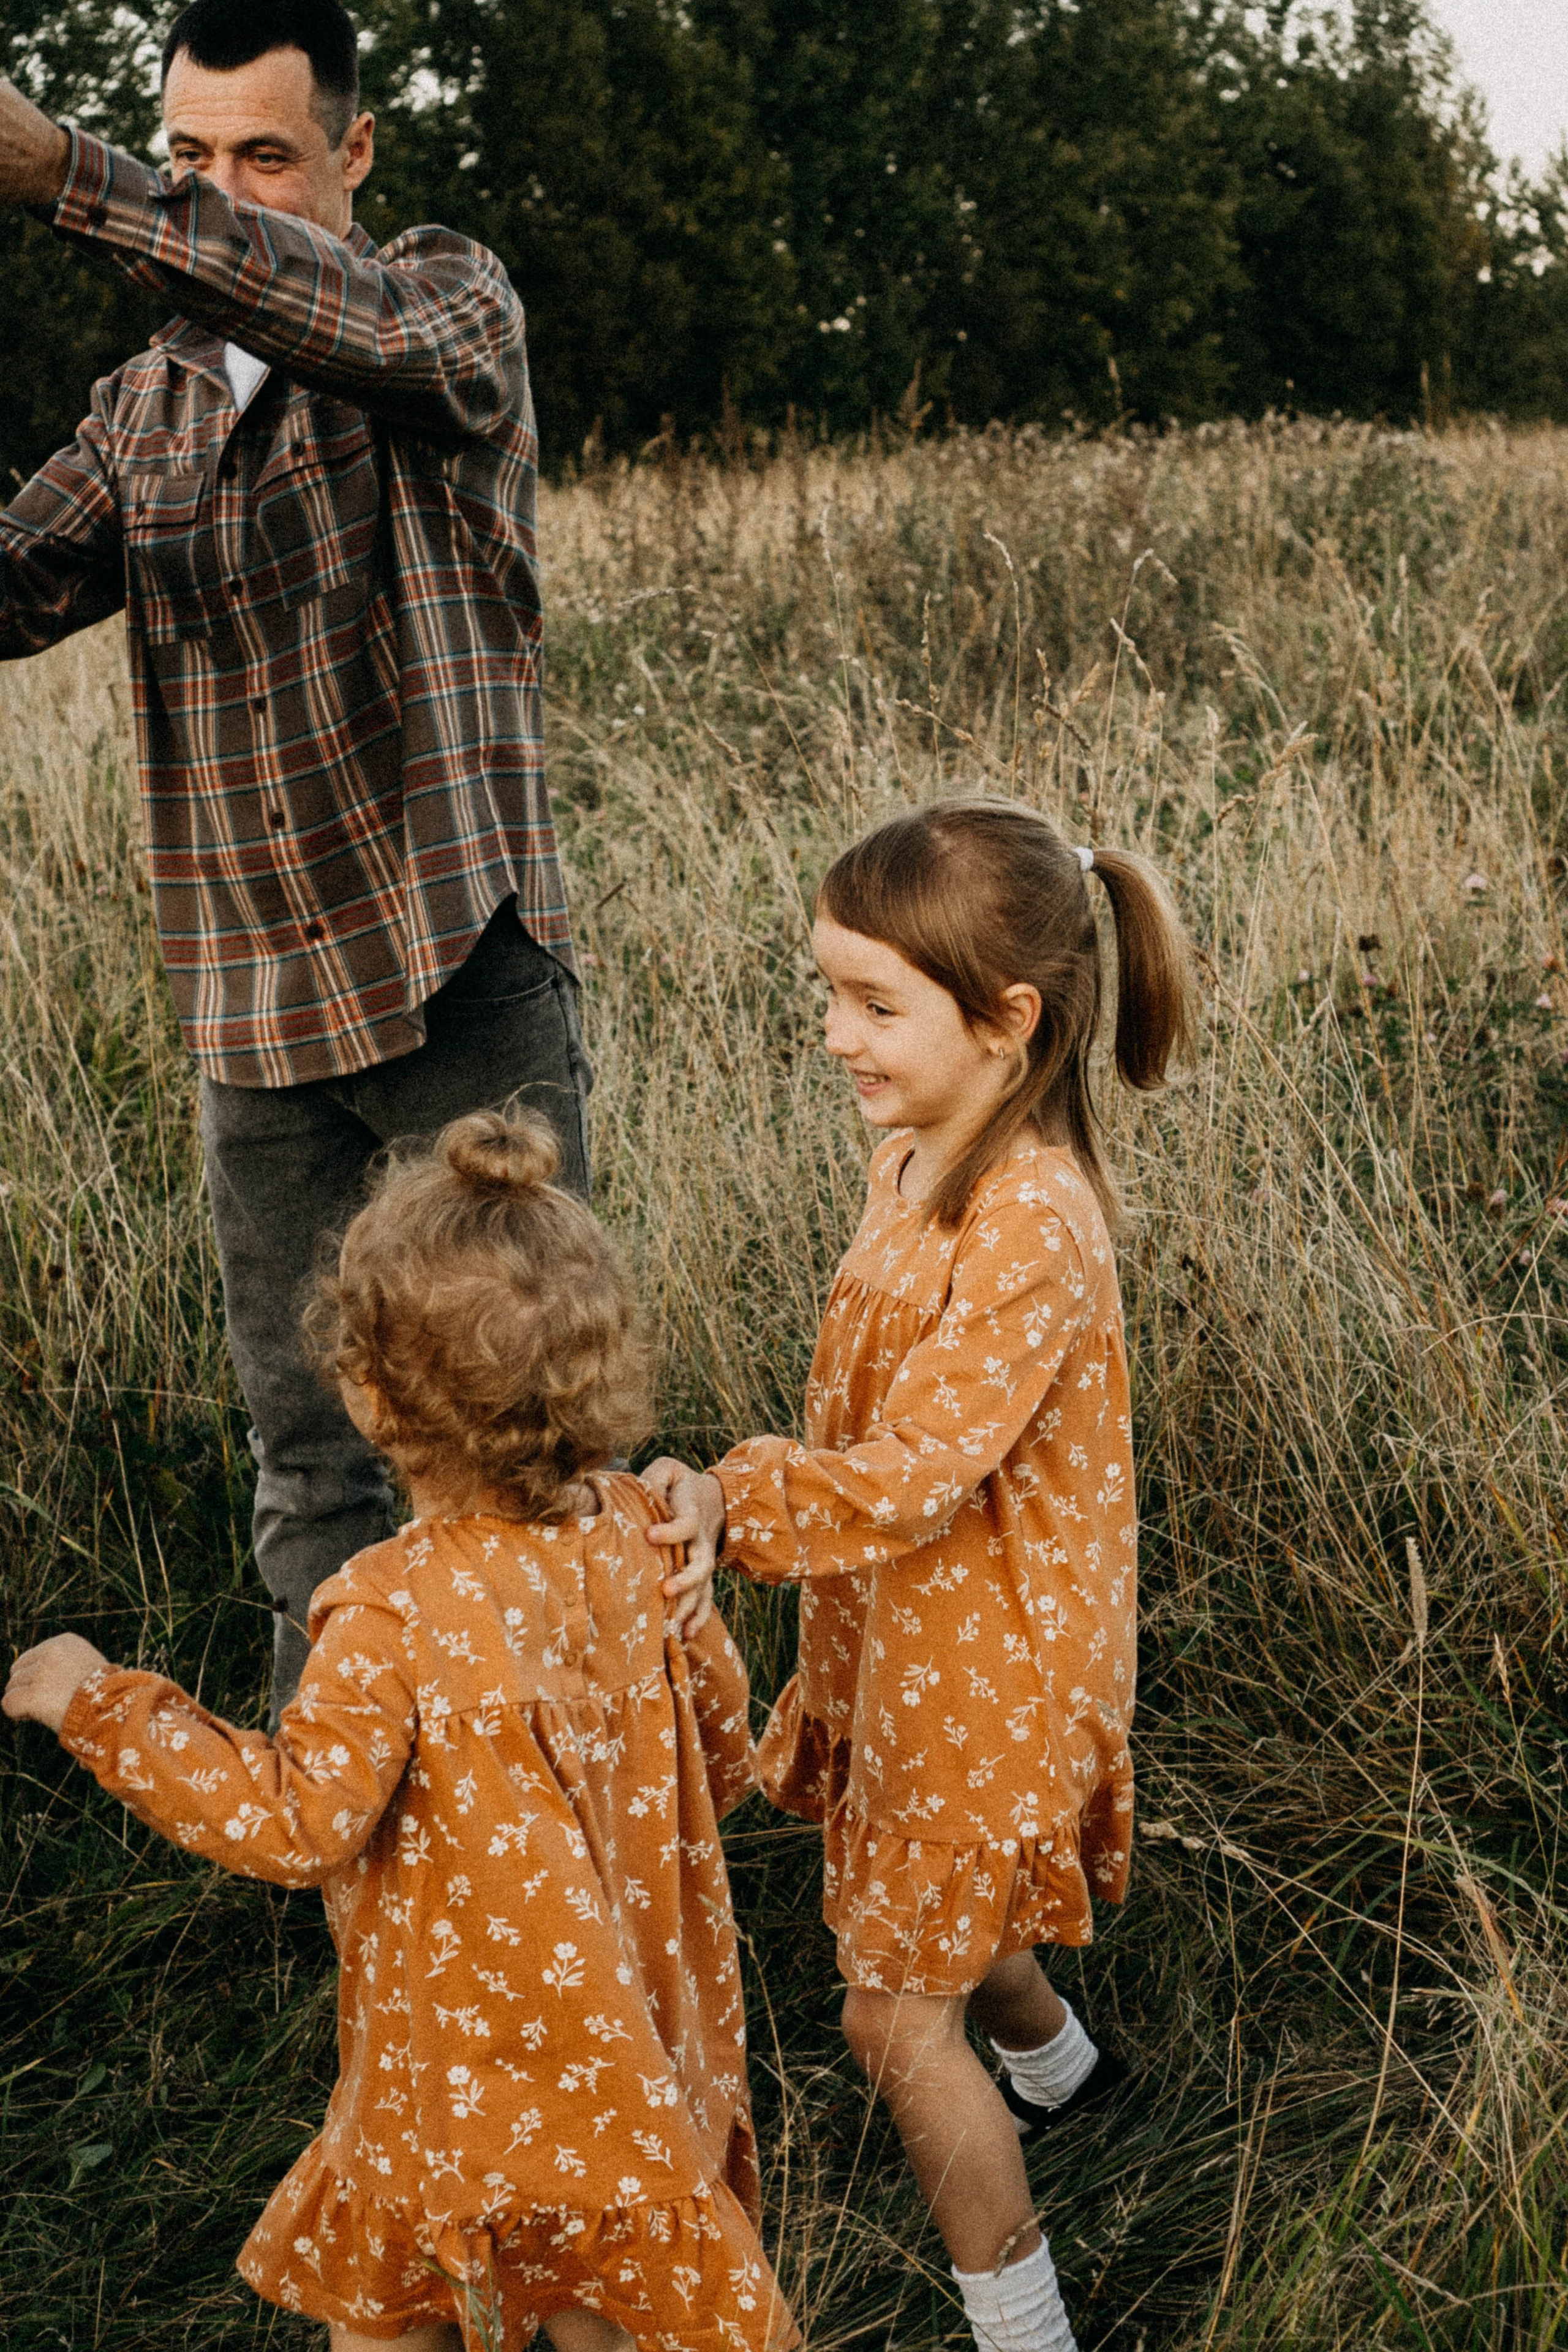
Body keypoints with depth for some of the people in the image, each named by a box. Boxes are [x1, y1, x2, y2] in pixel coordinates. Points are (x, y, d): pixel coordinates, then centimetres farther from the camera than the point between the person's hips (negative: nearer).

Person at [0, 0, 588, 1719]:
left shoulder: (452, 299, -2)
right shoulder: (145, 410, 13)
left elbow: (375, 330, -27)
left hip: (462, 978, -5)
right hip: (251, 1004, 5)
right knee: (305, 1442, 13)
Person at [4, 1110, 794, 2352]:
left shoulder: (393, 1618, -31)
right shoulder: (631, 1528, -12)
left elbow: (298, 1821, -23)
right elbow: (716, 1712, 2)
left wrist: (108, 1710, -16)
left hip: (477, 2033, -5)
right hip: (628, 2001, 6)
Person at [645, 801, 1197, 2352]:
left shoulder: (1032, 1228, -31)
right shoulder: (916, 1160, -1)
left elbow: (910, 1475, -31)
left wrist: (728, 1504, -35)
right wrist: (733, 1507, 3)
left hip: (986, 1670, -9)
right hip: (903, 1639, 9)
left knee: (896, 2014, 2)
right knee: (931, 1913, 30)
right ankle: (1059, 2066, 60)